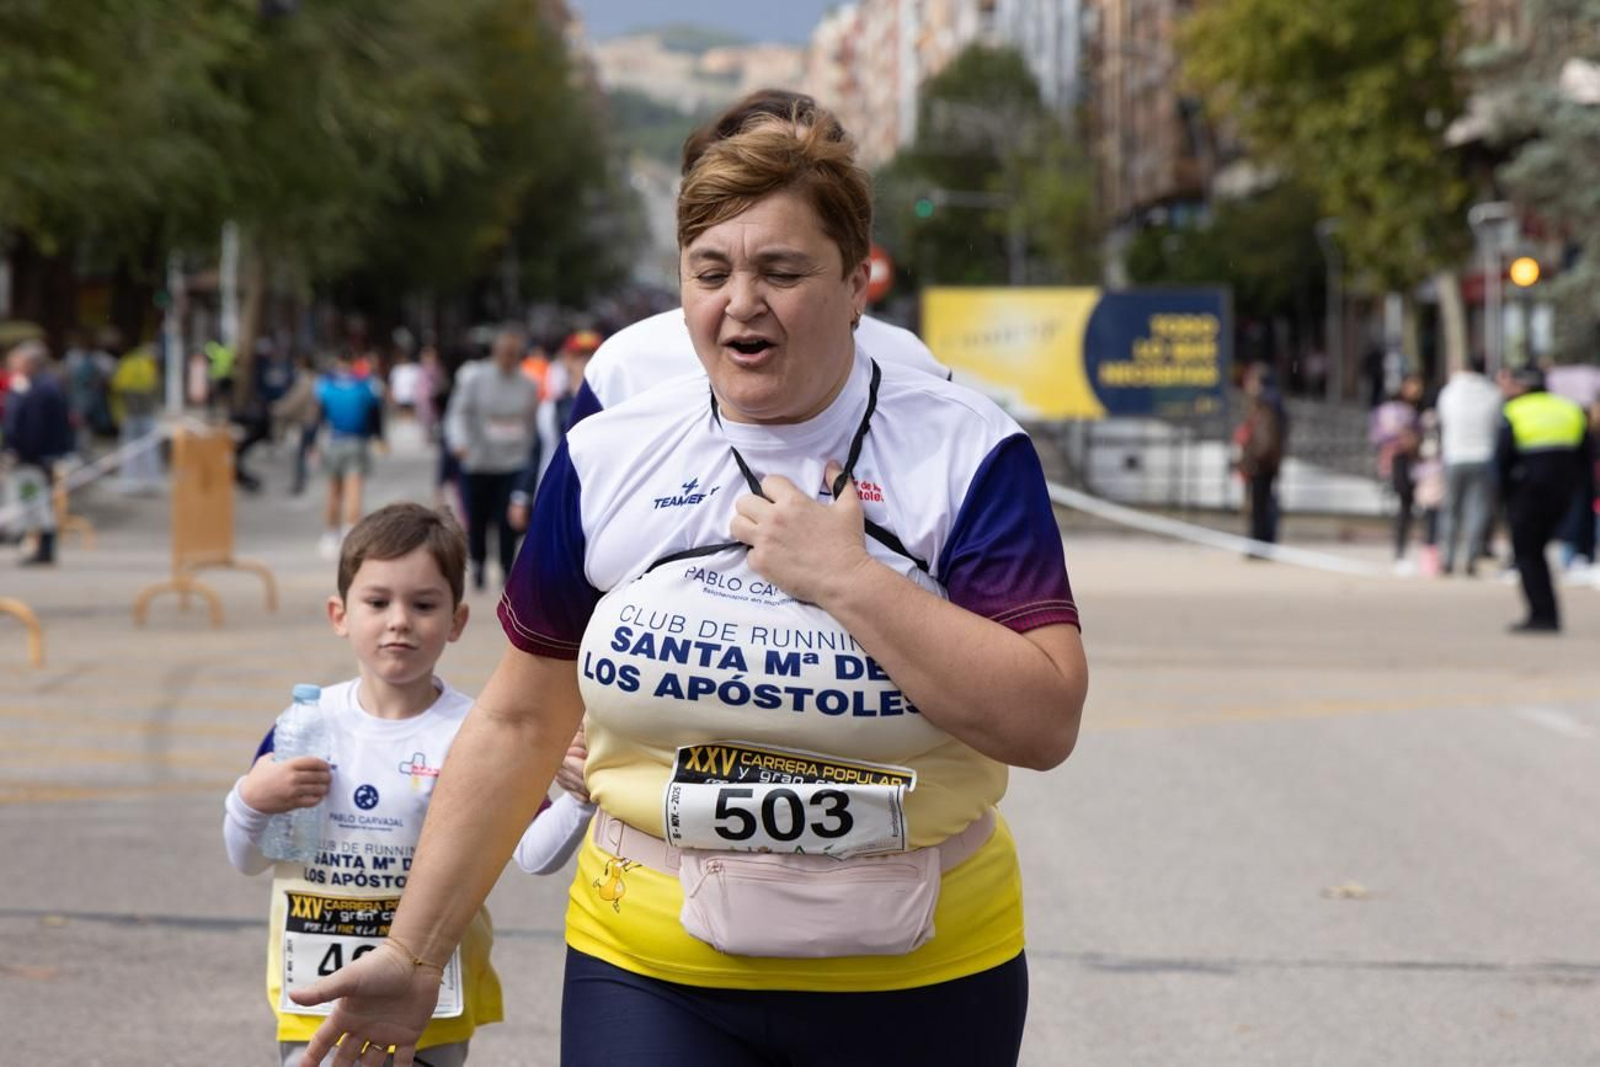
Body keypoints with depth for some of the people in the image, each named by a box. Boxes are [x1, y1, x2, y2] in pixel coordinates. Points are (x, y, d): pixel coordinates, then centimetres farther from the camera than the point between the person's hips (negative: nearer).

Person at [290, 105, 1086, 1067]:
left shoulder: (968, 454, -7)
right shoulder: (606, 460, 0)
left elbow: (1045, 722, -17)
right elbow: (518, 725, 7)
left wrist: (848, 579, -22)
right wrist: (415, 955, 7)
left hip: (922, 985, -1)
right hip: (653, 980, 1)